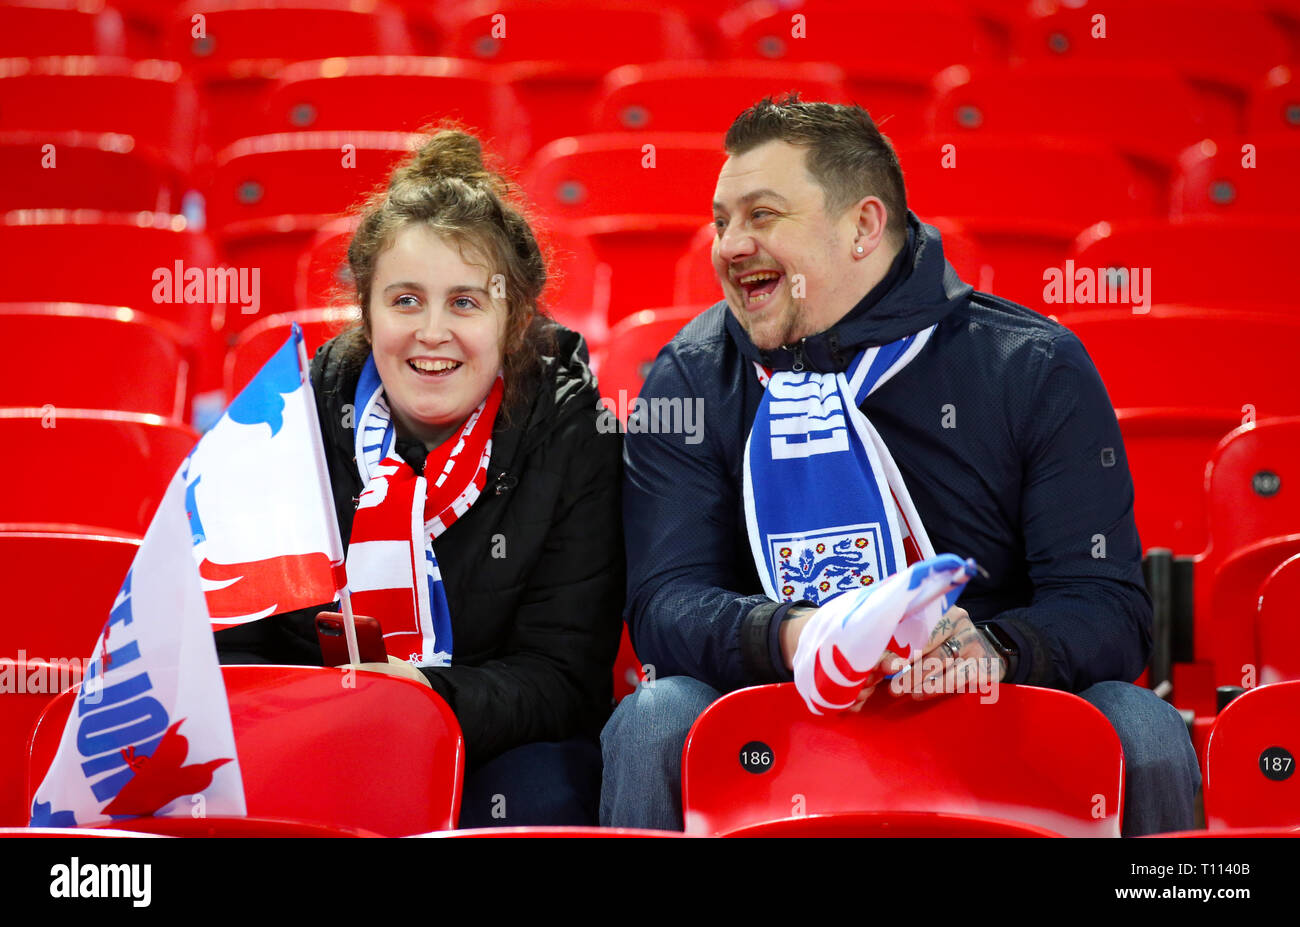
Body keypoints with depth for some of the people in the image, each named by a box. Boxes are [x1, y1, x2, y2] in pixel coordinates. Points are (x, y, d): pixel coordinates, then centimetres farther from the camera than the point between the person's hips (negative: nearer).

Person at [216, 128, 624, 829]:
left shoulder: (570, 433, -7)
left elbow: (562, 678, -11)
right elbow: (227, 640, -2)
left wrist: (430, 696, -32)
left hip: (498, 747, -1)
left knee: (543, 792, -33)